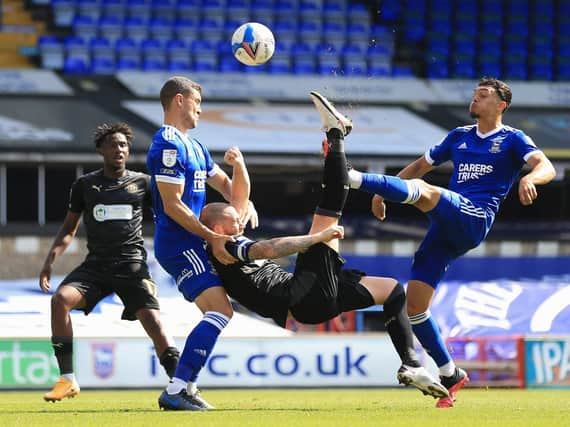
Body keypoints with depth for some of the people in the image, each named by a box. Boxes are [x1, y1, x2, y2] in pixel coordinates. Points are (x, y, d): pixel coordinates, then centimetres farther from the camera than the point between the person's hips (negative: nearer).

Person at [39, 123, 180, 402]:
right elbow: (69, 228, 17)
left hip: (132, 265, -1)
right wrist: (50, 259, 5)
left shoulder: (143, 183, 7)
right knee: (60, 299, -23)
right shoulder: (85, 185, 10)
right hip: (96, 264, 1)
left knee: (153, 321, -17)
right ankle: (67, 380, -17)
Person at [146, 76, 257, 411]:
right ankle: (176, 390, -22)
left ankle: (186, 388, 11)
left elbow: (223, 182, 24)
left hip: (190, 245, 11)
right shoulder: (169, 145, -14)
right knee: (220, 311, -18)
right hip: (178, 244, -11)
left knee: (219, 313, 13)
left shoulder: (194, 146, 18)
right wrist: (212, 237, -19)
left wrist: (246, 204, 3)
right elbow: (172, 205, -19)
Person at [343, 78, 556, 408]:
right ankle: (450, 376, 6)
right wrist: (383, 191, 23)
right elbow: (421, 165, 34)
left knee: (422, 190, -32)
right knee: (414, 303, -3)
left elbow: (547, 168, -9)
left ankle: (350, 177, -48)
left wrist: (529, 178, -32)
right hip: (446, 229, 6)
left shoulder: (513, 139, 7)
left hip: (474, 220, -6)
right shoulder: (460, 136, 25)